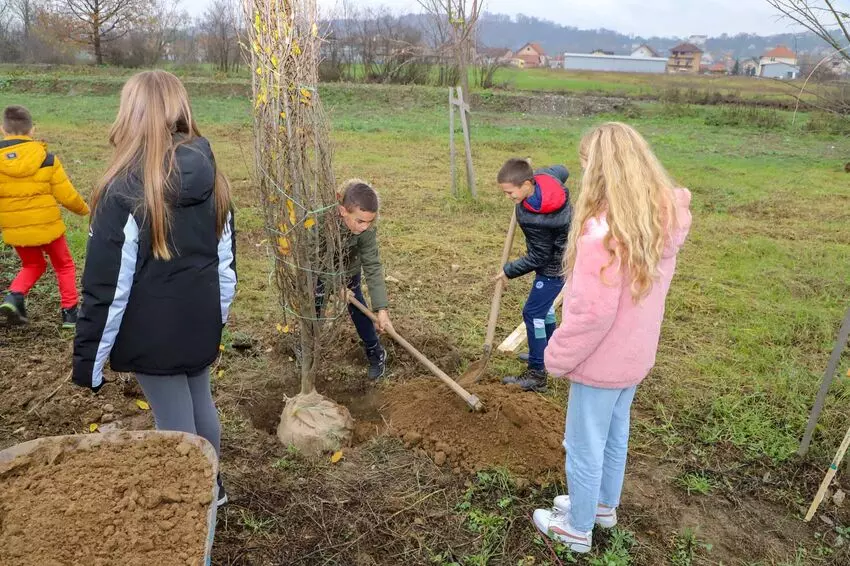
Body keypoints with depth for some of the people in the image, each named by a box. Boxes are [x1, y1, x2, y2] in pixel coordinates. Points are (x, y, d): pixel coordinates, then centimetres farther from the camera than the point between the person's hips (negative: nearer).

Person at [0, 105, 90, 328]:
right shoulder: (47, 159, -10)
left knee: (32, 265, 25)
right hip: (47, 225, -2)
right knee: (64, 266, 18)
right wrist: (84, 209, 12)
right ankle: (69, 312, 15)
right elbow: (67, 196, -8)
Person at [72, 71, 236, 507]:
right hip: (200, 324, 6)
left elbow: (106, 287, -17)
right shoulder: (210, 179, -3)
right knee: (200, 405, 24)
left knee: (176, 428, 10)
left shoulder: (124, 192, -21)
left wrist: (88, 360, -6)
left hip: (153, 335, -6)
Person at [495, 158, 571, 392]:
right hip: (559, 254, 10)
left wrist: (509, 271, -12)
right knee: (544, 305, 23)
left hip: (554, 266, -10)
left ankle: (537, 374, 1)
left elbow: (538, 258, -24)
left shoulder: (535, 219, -36)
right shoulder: (544, 177, -14)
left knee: (533, 313, -5)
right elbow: (562, 171, 11)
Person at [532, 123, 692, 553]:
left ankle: (578, 529, 32)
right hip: (634, 356, 8)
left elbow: (591, 312, -28)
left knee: (585, 448, 12)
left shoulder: (603, 230, -30)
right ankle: (604, 505, 47)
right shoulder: (664, 220, -4)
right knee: (615, 435, 26)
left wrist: (557, 358, -15)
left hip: (601, 362, -8)